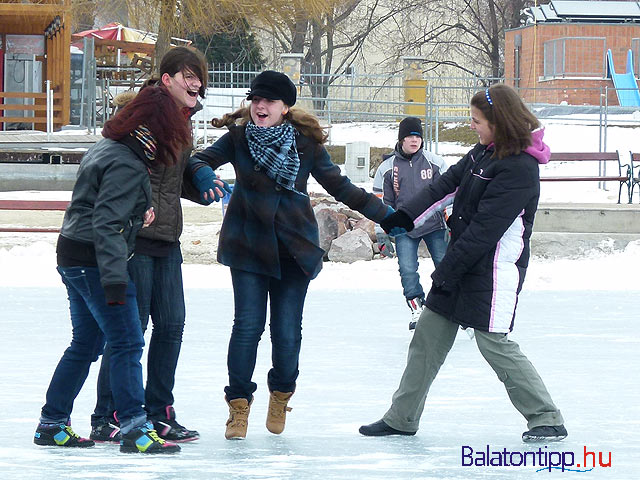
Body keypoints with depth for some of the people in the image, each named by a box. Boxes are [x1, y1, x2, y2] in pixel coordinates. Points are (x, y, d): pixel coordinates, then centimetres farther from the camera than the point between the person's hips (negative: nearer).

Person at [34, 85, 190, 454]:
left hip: (73, 257, 10)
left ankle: (52, 424, 21)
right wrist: (114, 280, -26)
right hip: (94, 261, -10)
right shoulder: (127, 165, -18)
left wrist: (138, 213, 12)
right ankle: (134, 428, -11)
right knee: (127, 343, -8)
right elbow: (107, 225, -24)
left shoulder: (106, 149, 12)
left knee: (86, 344, 16)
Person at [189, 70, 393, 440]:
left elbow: (339, 186, 9)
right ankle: (239, 404, 5)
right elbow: (202, 160, -1)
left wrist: (383, 213, 8)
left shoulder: (306, 143, 1)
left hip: (294, 249, 1)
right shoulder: (238, 137, -1)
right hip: (248, 245, 0)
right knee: (248, 325, -9)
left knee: (287, 329, -1)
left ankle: (281, 395, 25)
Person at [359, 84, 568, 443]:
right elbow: (447, 185, 10)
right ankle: (402, 418, 18)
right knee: (429, 335, 10)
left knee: (494, 343, -6)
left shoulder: (519, 168, -21)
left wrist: (448, 270, -19)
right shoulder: (484, 153, 7)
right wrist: (404, 217, -1)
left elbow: (485, 228, -22)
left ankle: (548, 419, 5)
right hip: (462, 262, 9)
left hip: (493, 272, -9)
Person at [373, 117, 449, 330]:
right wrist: (382, 235, 2)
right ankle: (417, 310, 7)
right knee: (407, 270, -9)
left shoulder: (435, 162, 1)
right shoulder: (387, 168, 3)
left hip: (434, 226, 0)